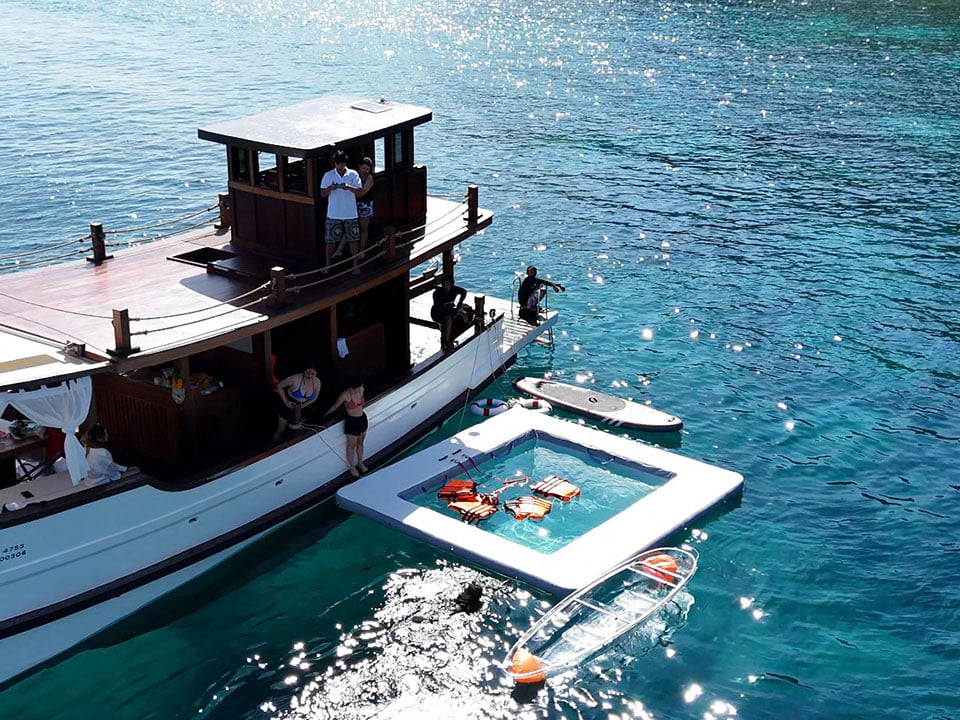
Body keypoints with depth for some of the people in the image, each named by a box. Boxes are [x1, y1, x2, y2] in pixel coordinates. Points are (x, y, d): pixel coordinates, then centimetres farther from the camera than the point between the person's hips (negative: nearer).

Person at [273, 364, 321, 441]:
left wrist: (302, 406, -7)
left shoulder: (317, 382, -18)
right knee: (281, 429, 5)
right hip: (288, 404, -4)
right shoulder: (296, 378, -31)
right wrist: (285, 401, -16)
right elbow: (279, 386, -16)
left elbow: (314, 398, 0)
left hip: (301, 407, 4)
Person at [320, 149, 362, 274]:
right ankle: (328, 264, 23)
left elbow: (359, 192, -8)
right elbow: (322, 194, -1)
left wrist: (349, 187, -27)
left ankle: (355, 264, 19)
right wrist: (330, 188, -22)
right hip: (333, 215, 0)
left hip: (350, 214, 0)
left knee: (353, 240, 6)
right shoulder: (328, 175, -1)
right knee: (331, 240, 6)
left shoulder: (353, 174, -1)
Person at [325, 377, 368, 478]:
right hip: (352, 422, -5)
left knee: (360, 443, 24)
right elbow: (335, 406, -10)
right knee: (352, 445, 14)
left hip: (362, 419, 6)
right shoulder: (345, 395, -27)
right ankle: (352, 467, 32)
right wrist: (325, 415, 4)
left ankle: (360, 463, 45)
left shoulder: (361, 391, -12)